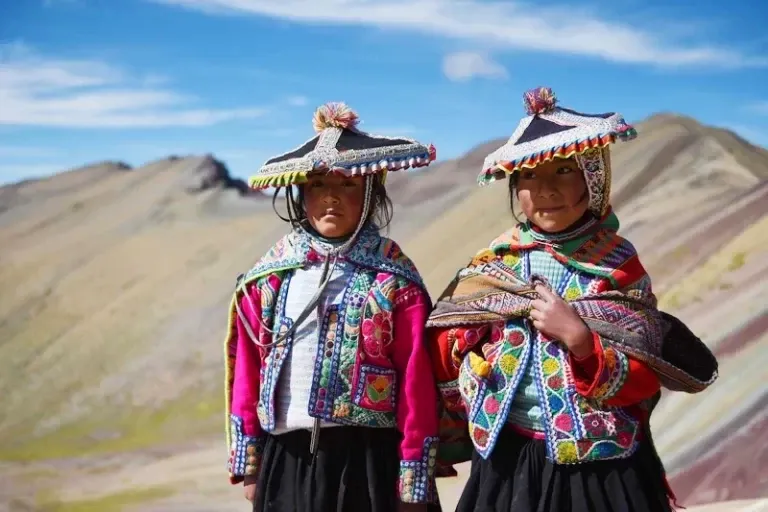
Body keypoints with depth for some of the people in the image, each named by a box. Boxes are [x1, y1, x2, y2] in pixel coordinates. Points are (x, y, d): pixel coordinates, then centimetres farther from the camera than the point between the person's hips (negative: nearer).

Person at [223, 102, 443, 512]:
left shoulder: (394, 280, -3)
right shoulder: (268, 278, 5)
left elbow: (416, 386, -4)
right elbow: (247, 372, 8)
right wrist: (249, 463, 7)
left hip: (367, 462, -3)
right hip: (285, 462, 3)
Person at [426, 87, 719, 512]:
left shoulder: (618, 267, -4)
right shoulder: (492, 263, 2)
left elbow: (644, 381, -9)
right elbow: (444, 358, 7)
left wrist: (578, 338, -20)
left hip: (599, 468, -2)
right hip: (506, 465, 2)